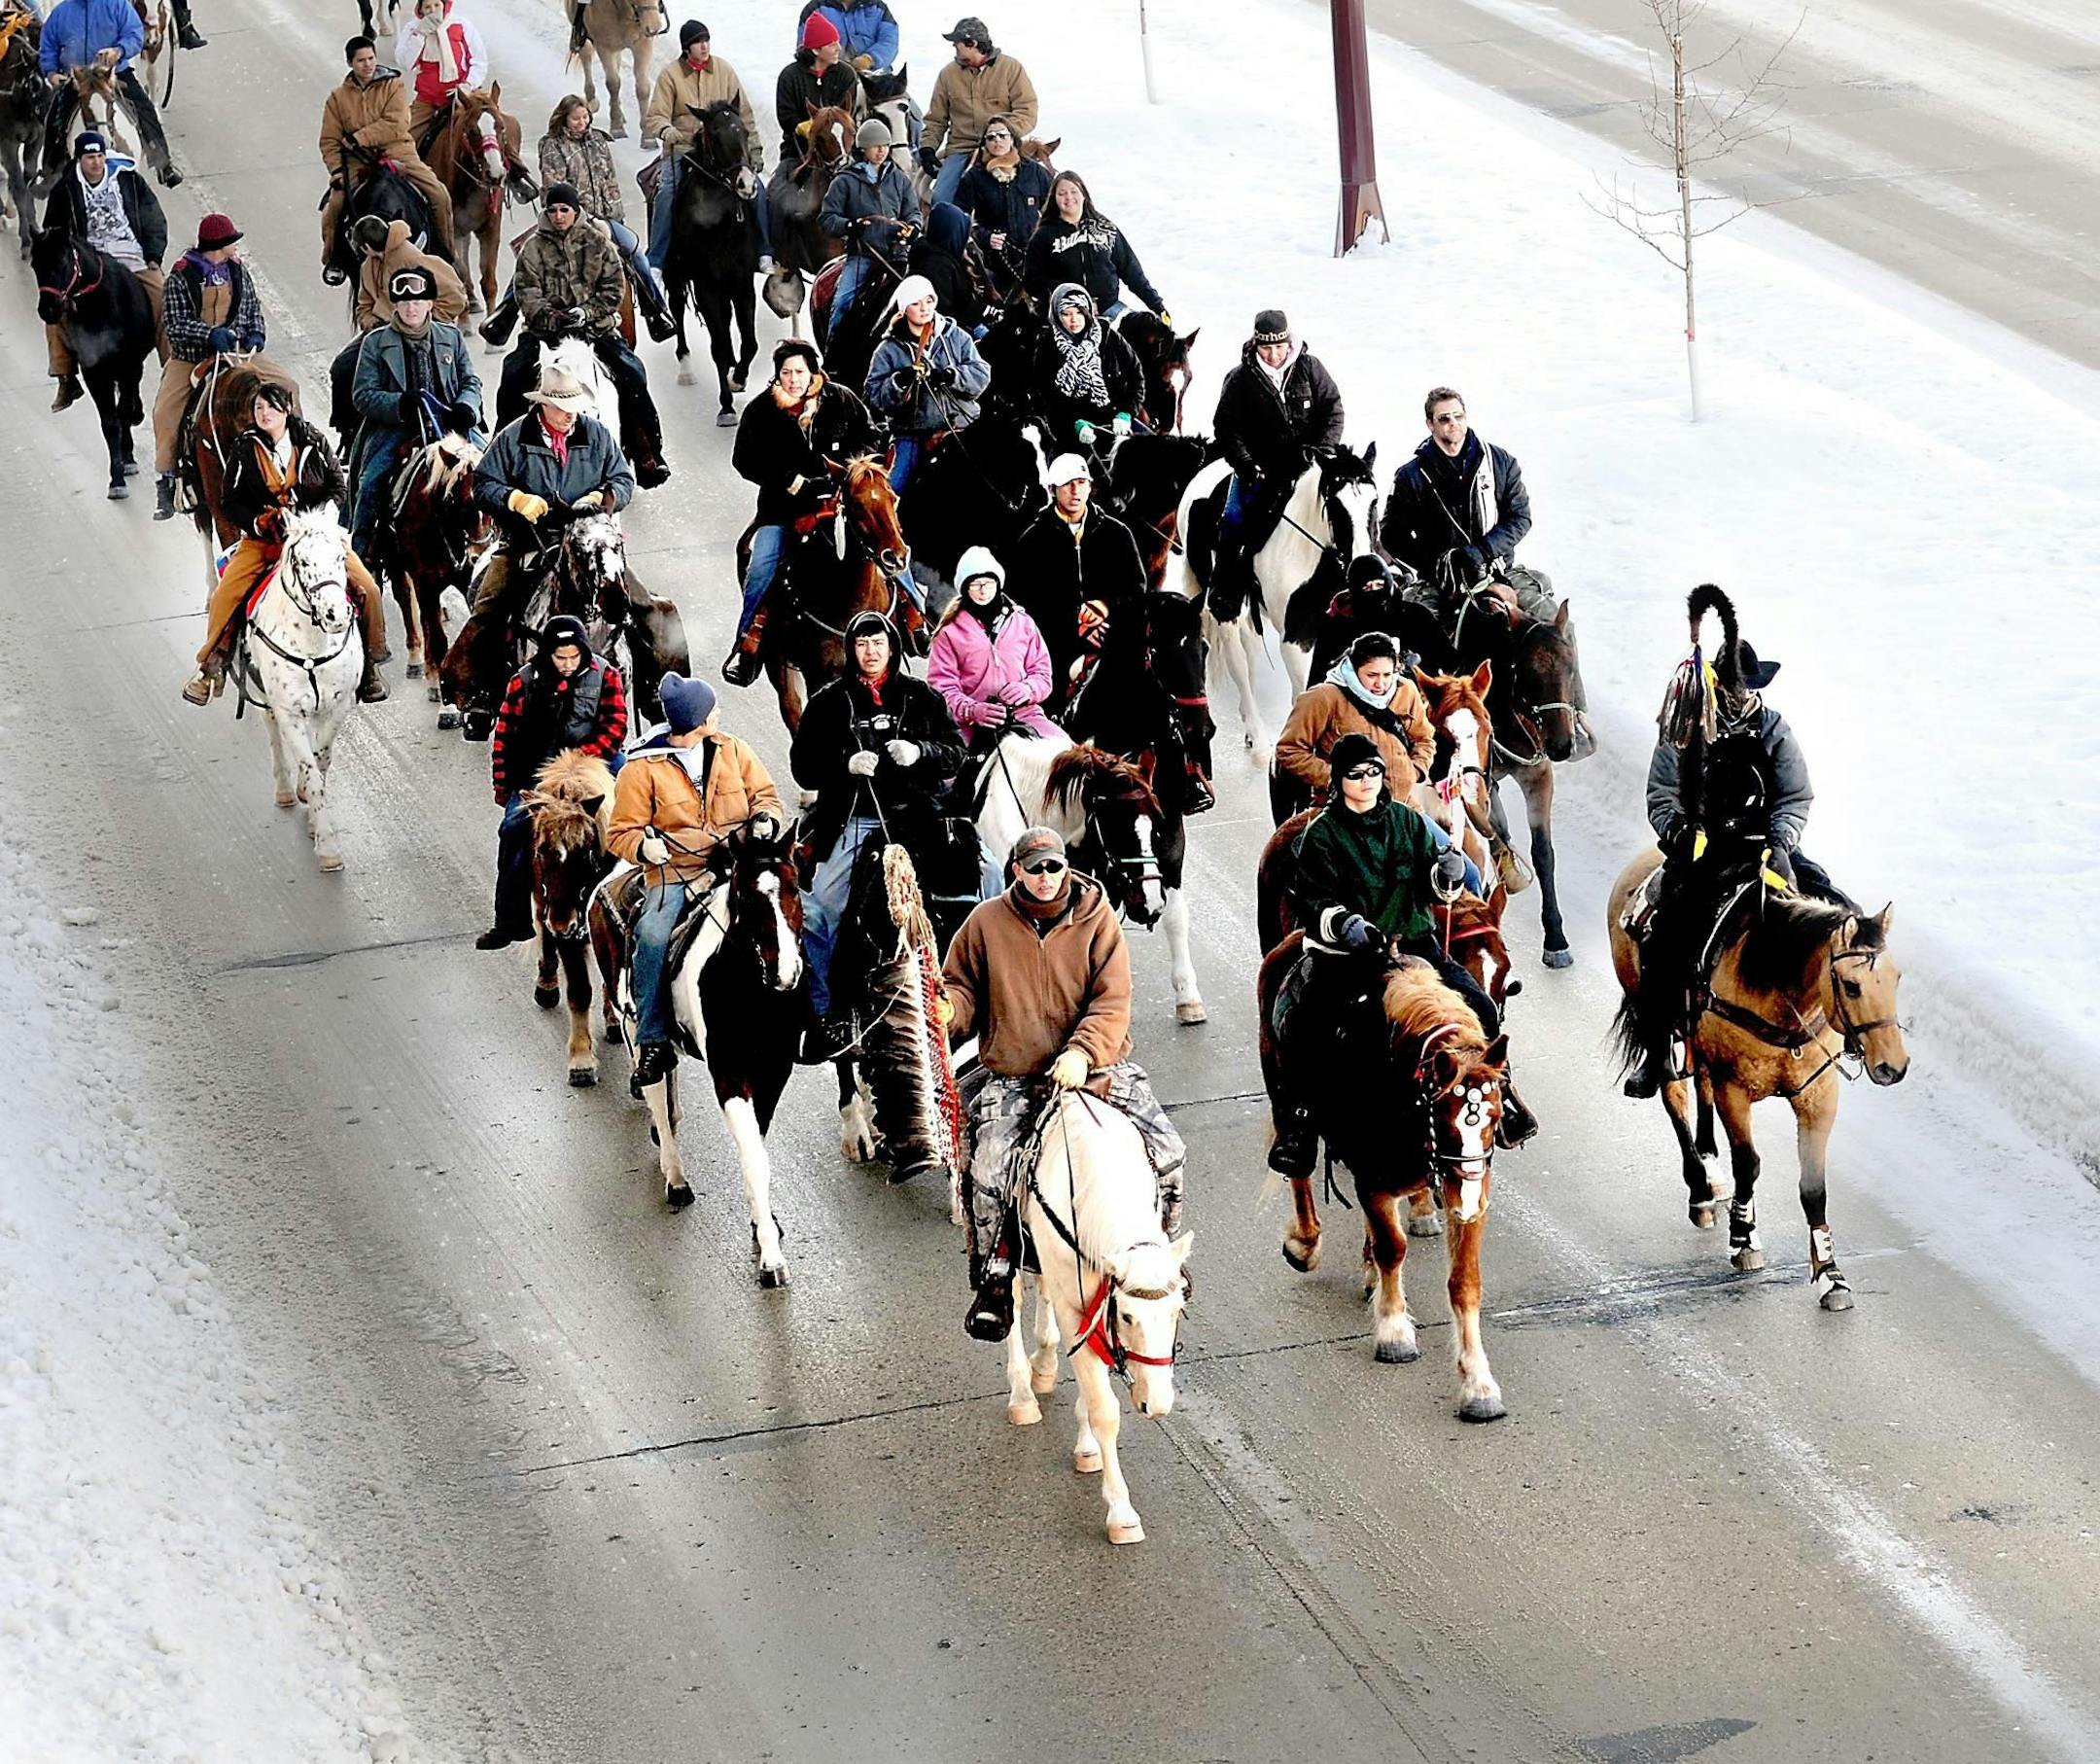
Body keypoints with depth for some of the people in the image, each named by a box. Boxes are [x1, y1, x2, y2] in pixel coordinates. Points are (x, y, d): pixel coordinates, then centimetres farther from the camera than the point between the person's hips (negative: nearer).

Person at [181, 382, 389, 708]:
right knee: (225, 595, -21)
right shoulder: (244, 449, 0)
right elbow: (230, 501, 1)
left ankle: (370, 661, 2)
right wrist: (258, 522, -17)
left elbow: (338, 486, 3)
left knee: (367, 588, -15)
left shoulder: (313, 442, 0)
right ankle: (212, 666, -4)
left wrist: (313, 517, -13)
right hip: (262, 538, 0)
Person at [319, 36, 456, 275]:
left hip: (398, 155, 0)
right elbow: (329, 141, 5)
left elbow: (395, 125, -13)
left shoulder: (394, 86, 1)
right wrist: (336, 169, -13)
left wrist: (359, 138, -17)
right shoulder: (338, 97, 6)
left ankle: (445, 253, 4)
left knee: (439, 195, -16)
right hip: (358, 162, 1)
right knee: (334, 204, -22)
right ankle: (332, 260, 1)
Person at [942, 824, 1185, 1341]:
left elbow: (1112, 1004, -7)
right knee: (988, 1172, -24)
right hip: (1012, 1079, 0)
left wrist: (1082, 1054, -24)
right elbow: (963, 987, 12)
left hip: (1095, 1066, 0)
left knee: (1167, 1152, -13)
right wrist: (949, 1010, -13)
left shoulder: (1098, 921, -1)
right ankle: (994, 1284, -5)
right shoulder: (987, 923, 2)